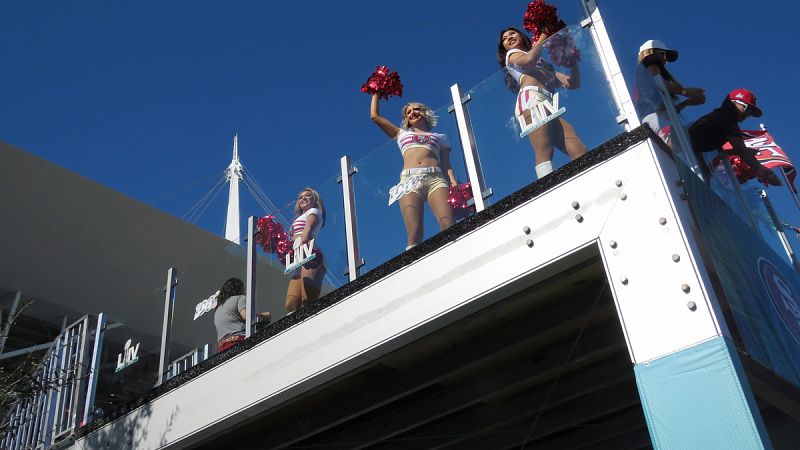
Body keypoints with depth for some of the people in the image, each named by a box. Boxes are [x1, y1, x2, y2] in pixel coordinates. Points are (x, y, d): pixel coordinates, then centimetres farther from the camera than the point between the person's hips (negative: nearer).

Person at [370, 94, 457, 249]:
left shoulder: (440, 137, 30)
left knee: (449, 228, -25)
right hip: (410, 179, 0)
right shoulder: (402, 134, 33)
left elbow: (446, 165, 18)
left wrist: (454, 183, 1)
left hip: (436, 178, 0)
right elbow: (375, 116, 34)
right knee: (414, 233, -22)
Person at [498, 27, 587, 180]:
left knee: (580, 153, -15)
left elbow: (573, 83, 31)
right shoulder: (512, 54, 27)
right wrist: (543, 37, 16)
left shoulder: (544, 65, 41)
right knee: (544, 152, -29)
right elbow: (529, 60, 1)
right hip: (531, 99, -6)